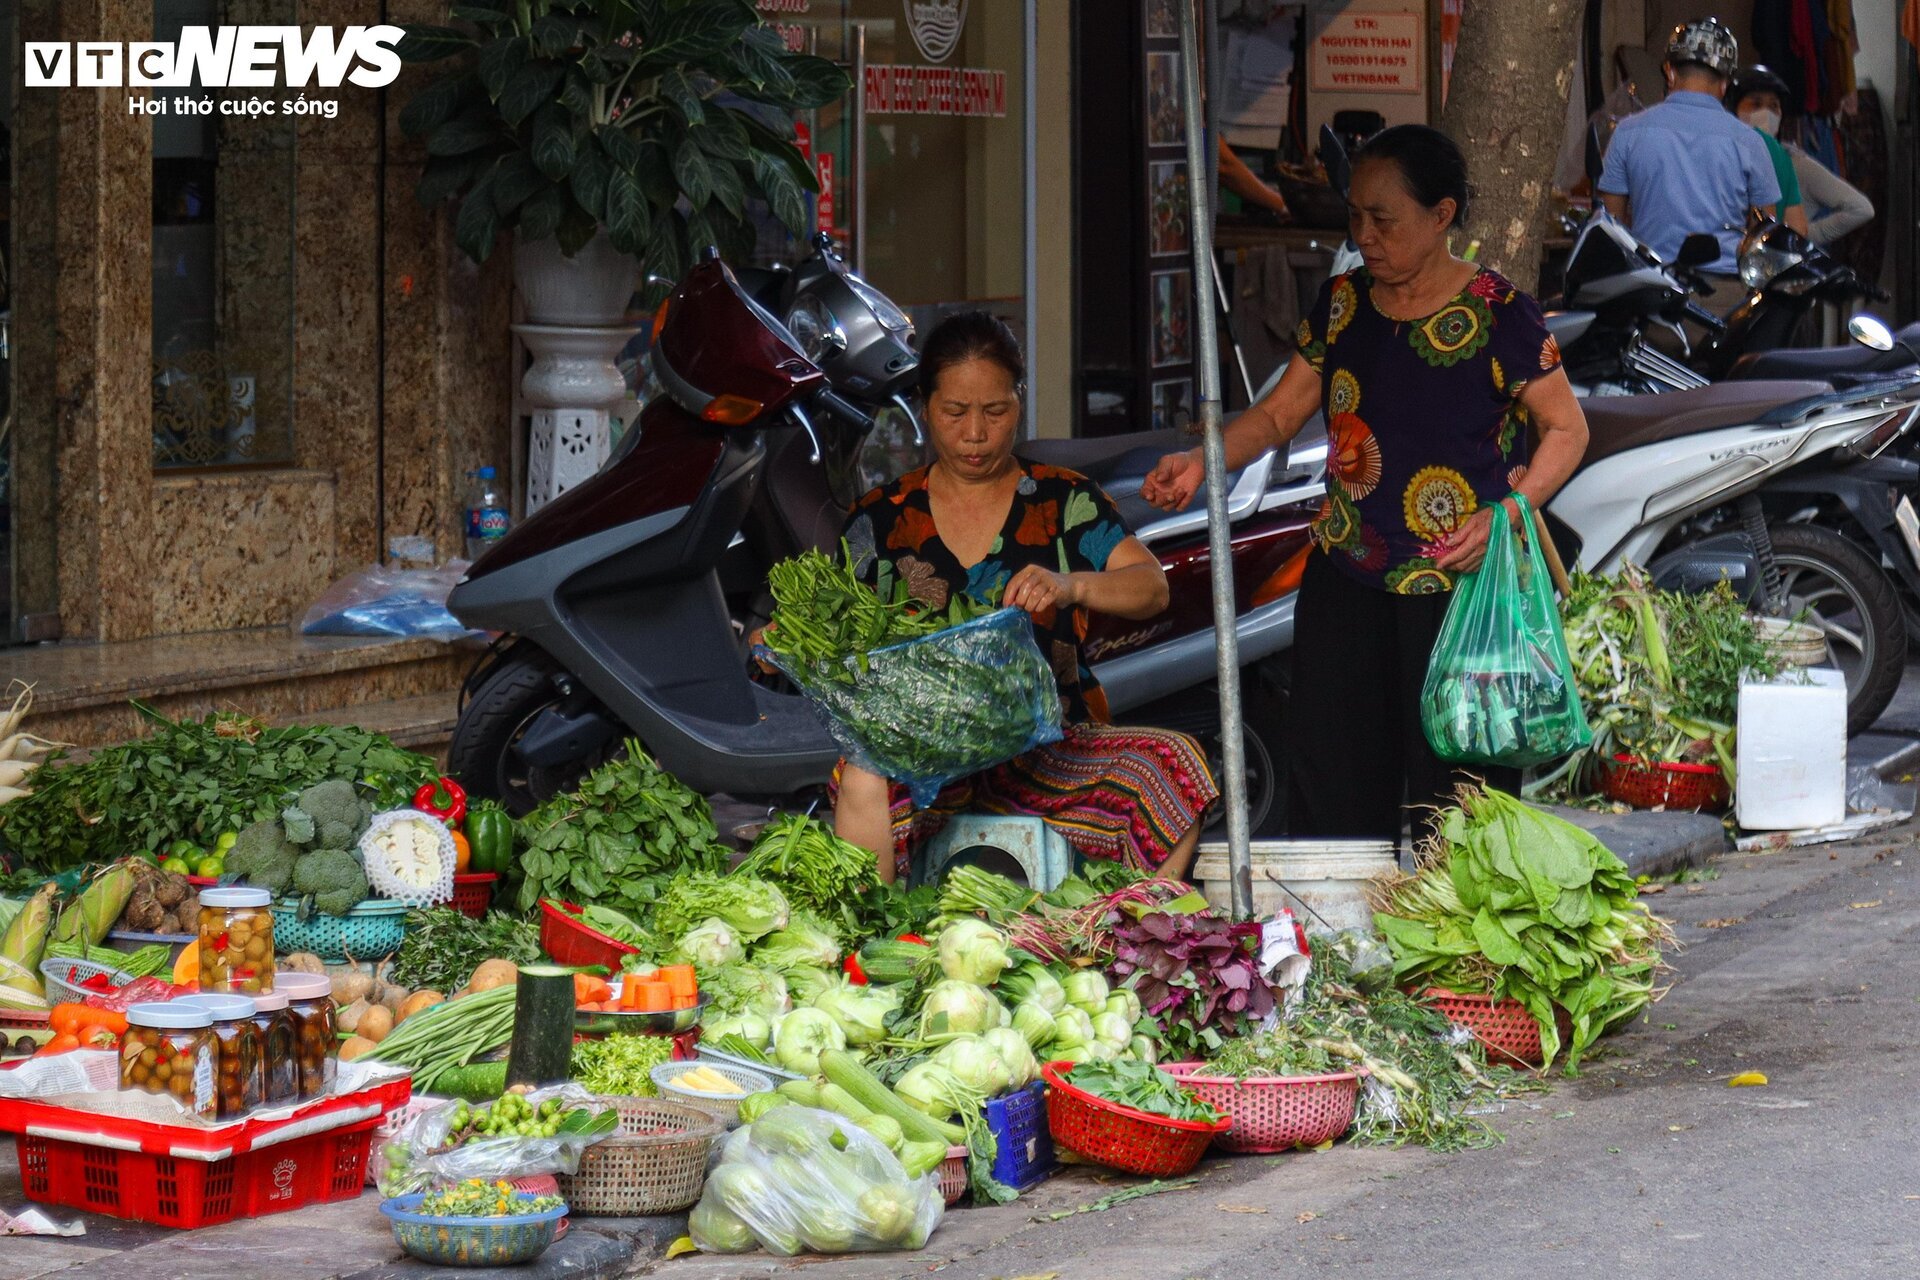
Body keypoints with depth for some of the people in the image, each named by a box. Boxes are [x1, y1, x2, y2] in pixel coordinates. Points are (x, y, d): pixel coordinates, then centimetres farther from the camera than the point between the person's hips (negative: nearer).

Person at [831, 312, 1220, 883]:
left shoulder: (1065, 501, 11)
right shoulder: (880, 520, 12)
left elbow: (1152, 588, -3)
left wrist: (1073, 587, -23)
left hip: (1050, 752, 1)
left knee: (1175, 760, -26)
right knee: (864, 780, -35)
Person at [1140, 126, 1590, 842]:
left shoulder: (1496, 314, -6)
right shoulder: (1342, 305, 10)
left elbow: (1567, 430, -1)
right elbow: (1278, 415, 14)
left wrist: (1507, 513, -16)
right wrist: (1201, 463, -3)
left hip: (1461, 582, -5)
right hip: (1346, 577, 5)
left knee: (1453, 783, -8)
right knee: (1328, 775, 1)